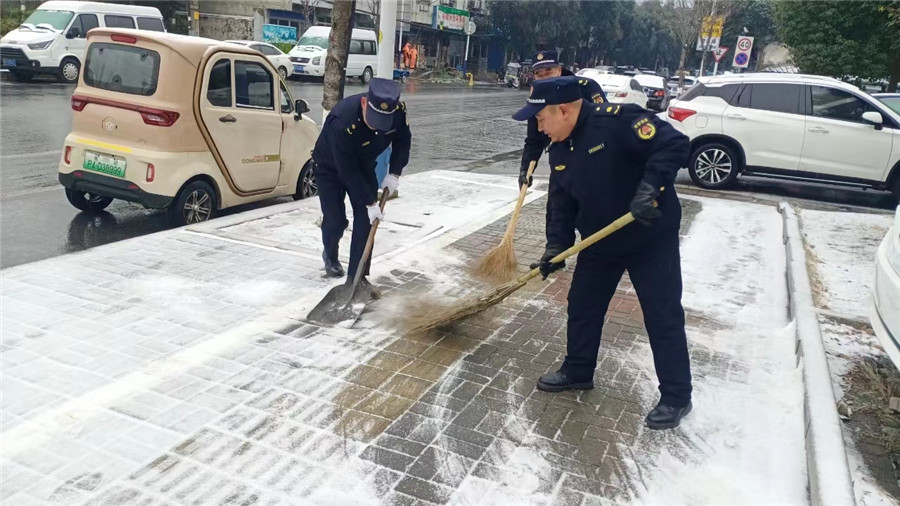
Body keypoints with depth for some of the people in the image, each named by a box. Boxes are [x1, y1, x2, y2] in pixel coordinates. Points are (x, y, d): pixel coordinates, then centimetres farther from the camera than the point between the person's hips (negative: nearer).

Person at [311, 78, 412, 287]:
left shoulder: (398, 110, -27)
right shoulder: (342, 122, -42)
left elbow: (402, 140, -4)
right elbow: (347, 170, -33)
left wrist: (394, 173, -12)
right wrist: (369, 202, -28)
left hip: (363, 166, 4)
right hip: (330, 168, -4)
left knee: (365, 219, -6)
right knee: (335, 220, -2)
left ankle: (356, 276, 3)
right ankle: (330, 256, 32)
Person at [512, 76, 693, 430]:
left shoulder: (616, 120, -24)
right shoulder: (559, 151, 1)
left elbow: (674, 145, -27)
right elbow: (561, 203, 6)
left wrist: (649, 188, -36)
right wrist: (556, 247, -3)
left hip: (651, 237, -7)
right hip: (599, 241, 8)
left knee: (663, 317, 1)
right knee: (582, 307, 14)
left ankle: (676, 397, 15)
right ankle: (577, 371, 34)